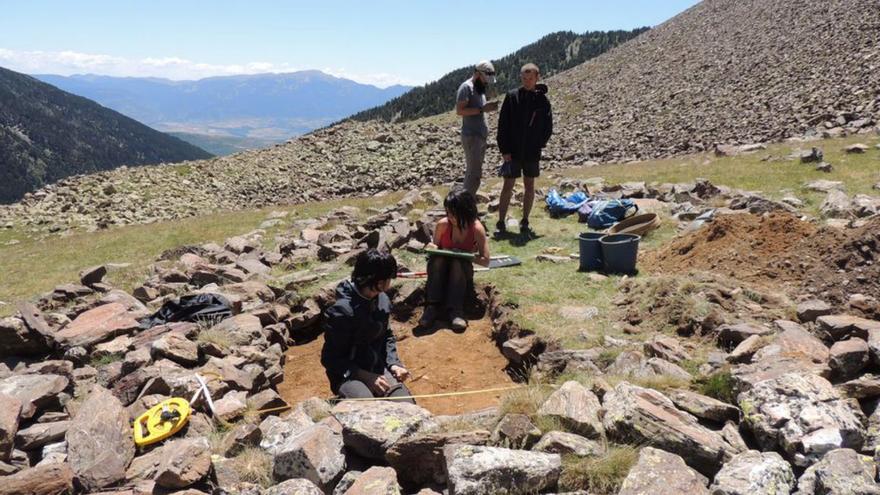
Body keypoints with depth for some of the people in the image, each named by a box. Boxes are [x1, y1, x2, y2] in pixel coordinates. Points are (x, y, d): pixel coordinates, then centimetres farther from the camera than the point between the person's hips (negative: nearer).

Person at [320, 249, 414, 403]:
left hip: (378, 369, 5)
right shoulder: (342, 311, -19)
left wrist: (393, 363, 1)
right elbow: (330, 359, -12)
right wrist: (365, 377, -19)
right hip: (348, 375, -5)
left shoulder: (383, 301, 0)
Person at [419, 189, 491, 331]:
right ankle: (432, 306, -32)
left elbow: (485, 260, -18)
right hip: (442, 272, 1)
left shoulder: (477, 229, -20)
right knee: (437, 258, -31)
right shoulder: (442, 225, -16)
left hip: (462, 271, -1)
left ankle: (456, 310, -36)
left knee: (457, 262, -34)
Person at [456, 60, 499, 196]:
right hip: (471, 137, -9)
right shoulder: (466, 87, -12)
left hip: (481, 136, 9)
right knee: (474, 175, -12)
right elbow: (459, 110, -22)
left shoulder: (480, 88, 16)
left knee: (473, 172, 11)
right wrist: (482, 109, -25)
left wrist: (488, 107, 8)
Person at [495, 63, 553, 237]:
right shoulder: (512, 96, -2)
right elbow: (502, 125, -3)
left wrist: (539, 145, -3)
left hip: (532, 153, 2)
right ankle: (501, 222, 6)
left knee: (529, 187, 8)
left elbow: (548, 127, 6)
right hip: (513, 151, -1)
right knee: (507, 187, 0)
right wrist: (504, 150, -8)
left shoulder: (543, 100, 1)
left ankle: (525, 222, 18)